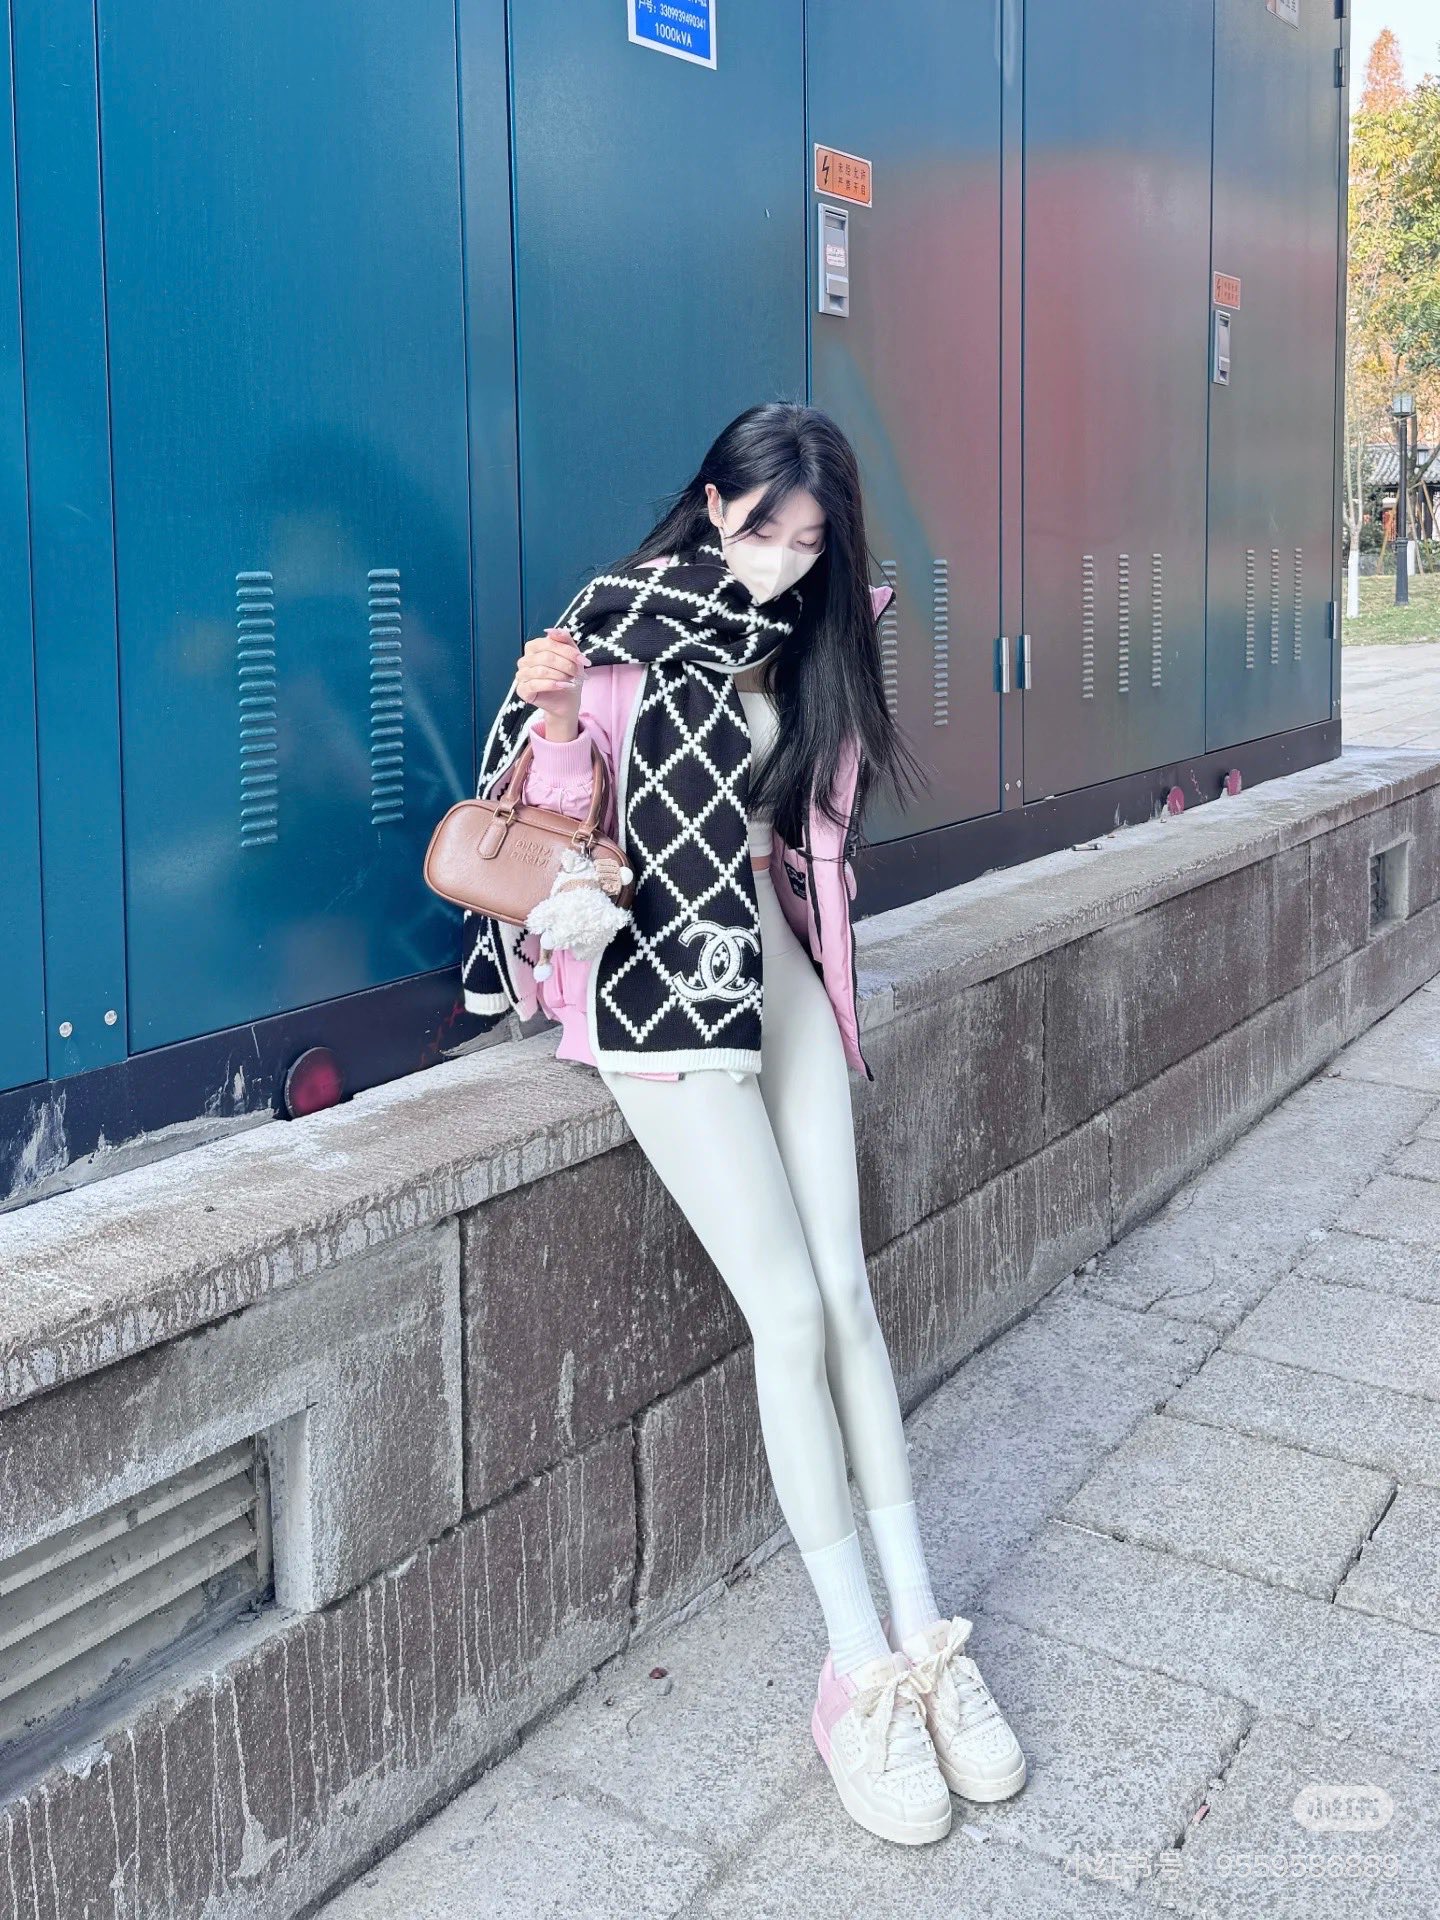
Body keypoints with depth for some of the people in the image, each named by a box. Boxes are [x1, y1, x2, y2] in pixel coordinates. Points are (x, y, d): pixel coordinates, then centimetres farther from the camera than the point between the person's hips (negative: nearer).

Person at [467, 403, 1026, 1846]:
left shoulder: (807, 643, 10)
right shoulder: (630, 625, -8)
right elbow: (556, 822, -10)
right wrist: (553, 721, -26)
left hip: (781, 972, 6)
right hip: (662, 995, -6)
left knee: (847, 1295, 2)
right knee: (793, 1313, -9)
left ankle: (921, 1630, 11)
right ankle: (861, 1667, 3)